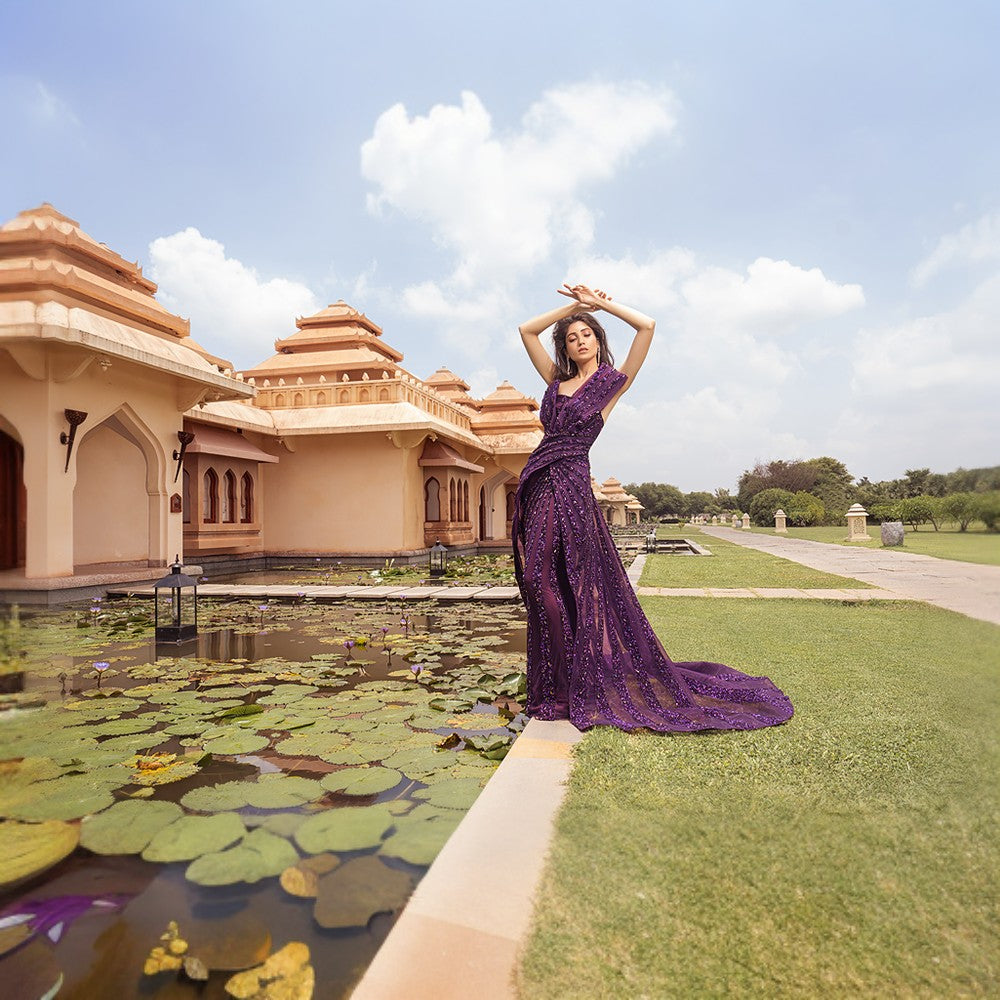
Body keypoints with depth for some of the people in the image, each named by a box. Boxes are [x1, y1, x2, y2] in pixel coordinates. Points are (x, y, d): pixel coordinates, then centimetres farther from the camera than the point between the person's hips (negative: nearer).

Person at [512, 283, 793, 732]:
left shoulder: (613, 381, 7)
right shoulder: (557, 380, 19)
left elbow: (646, 325, 0)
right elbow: (527, 330, 20)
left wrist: (599, 303, 9)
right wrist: (572, 305, 16)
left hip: (570, 485, -5)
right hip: (537, 485, 5)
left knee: (575, 587, -3)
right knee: (542, 588, 7)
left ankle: (583, 689, 9)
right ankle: (555, 689, 20)